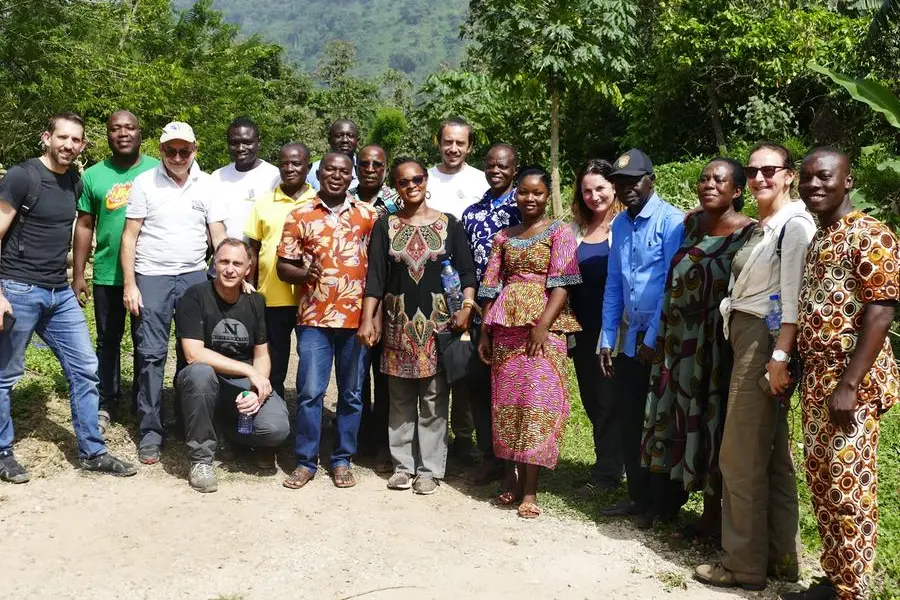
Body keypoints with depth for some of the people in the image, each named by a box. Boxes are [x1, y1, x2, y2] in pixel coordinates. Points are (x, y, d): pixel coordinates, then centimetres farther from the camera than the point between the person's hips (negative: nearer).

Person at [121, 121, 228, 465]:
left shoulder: (207, 186, 4)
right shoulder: (144, 183, -1)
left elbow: (219, 236, 3)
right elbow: (130, 236, 0)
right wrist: (130, 284, -6)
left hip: (194, 276, 2)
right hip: (152, 277, -2)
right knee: (152, 354, -1)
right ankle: (150, 430, 6)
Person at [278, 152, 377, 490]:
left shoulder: (369, 215, 8)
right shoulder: (300, 216, 5)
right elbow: (283, 267, 5)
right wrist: (304, 273, -16)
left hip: (358, 317, 1)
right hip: (315, 317, -1)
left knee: (352, 393, 8)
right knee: (310, 392, -2)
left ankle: (342, 460, 19)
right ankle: (305, 461, 11)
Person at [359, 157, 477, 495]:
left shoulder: (448, 224, 5)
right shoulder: (385, 226, 7)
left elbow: (467, 272, 4)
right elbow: (375, 276, 2)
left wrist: (466, 307, -11)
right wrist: (367, 319, -5)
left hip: (437, 319, -1)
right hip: (399, 321, 1)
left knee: (434, 398, 1)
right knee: (400, 398, 7)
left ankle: (430, 469, 10)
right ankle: (403, 465, 18)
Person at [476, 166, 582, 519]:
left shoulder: (559, 233, 2)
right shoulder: (504, 237, 15)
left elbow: (561, 284, -8)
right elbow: (492, 287, 14)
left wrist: (542, 326, -18)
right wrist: (485, 332, 8)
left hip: (542, 327, -4)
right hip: (506, 327, 5)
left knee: (537, 401, -6)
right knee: (508, 402, 6)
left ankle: (531, 489, -1)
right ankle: (519, 480, 17)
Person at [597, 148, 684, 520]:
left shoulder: (671, 221, -11)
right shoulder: (619, 224, 10)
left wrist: (654, 338, -14)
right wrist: (607, 340, 9)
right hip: (631, 339, 7)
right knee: (629, 422, 11)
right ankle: (637, 498, 25)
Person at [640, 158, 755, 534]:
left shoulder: (750, 234, -10)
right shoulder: (691, 224, 8)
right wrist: (663, 338, 14)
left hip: (717, 347, -6)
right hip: (679, 342, 6)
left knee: (713, 423, 4)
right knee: (677, 419, 14)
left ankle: (713, 513, 18)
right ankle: (669, 497, 30)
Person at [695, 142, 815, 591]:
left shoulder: (795, 224, -11)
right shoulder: (759, 228, 18)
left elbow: (794, 297, -18)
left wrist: (780, 356, -23)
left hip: (765, 341, -9)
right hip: (744, 338, 9)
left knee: (740, 456, -4)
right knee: (772, 455, 13)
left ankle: (745, 564, 6)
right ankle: (781, 557, 21)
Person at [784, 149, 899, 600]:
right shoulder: (815, 241, 16)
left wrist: (849, 385, -22)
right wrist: (805, 375, 14)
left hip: (850, 383, -9)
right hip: (816, 380, 9)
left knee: (848, 487, -4)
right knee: (821, 481, 13)